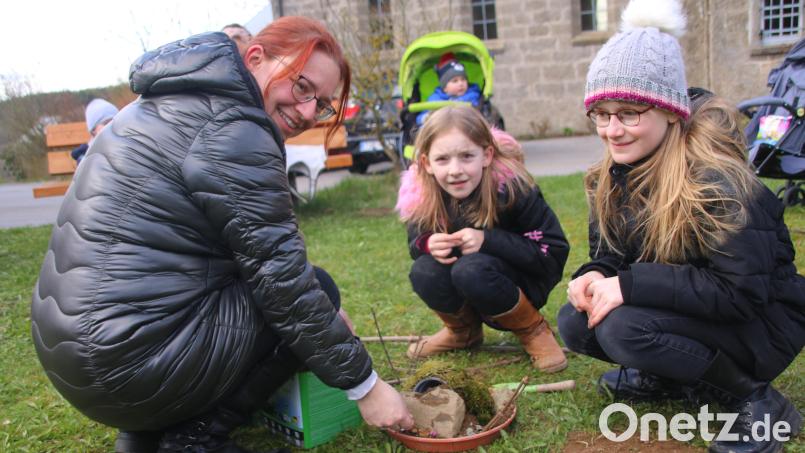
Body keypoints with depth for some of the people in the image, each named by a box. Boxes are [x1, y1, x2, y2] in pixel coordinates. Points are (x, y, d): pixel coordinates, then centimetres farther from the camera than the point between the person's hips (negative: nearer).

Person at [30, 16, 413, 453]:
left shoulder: (180, 100, 15)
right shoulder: (230, 127, -16)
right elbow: (285, 282, -16)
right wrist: (365, 385, -7)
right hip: (131, 364, -9)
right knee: (310, 289, 3)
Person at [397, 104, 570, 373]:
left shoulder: (511, 188, -24)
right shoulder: (423, 198, -15)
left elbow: (554, 252, -22)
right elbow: (415, 243, 0)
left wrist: (487, 240, -31)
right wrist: (428, 244, -26)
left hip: (523, 280, -4)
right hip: (466, 293, 4)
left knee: (471, 269, -33)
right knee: (422, 273, -25)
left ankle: (533, 330, -6)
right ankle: (464, 331, 7)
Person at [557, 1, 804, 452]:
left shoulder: (716, 181, -27)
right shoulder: (614, 177, -3)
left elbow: (741, 292, -30)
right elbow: (611, 253, 4)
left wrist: (631, 285, -33)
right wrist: (594, 276, -20)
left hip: (761, 324, -7)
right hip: (690, 311, 7)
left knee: (623, 327, -30)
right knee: (576, 323, -10)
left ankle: (758, 401, -9)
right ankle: (678, 378, 12)